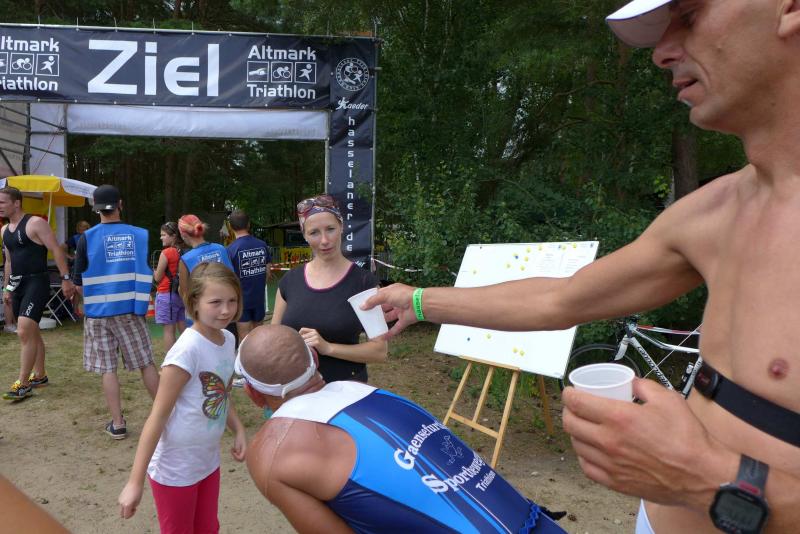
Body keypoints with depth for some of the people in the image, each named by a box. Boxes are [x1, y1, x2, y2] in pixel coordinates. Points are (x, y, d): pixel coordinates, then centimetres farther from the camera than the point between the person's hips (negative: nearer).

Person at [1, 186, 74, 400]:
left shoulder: (35, 223, -9)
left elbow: (56, 250, -12)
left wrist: (65, 279, -17)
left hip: (36, 282, -8)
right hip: (17, 284, 8)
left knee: (24, 332, -15)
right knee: (32, 332, 15)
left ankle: (23, 384, -9)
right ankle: (40, 375, 26)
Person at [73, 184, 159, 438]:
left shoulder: (87, 238, -2)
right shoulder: (140, 235, 1)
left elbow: (79, 282, 1)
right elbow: (149, 275, 4)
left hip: (98, 311, -1)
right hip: (131, 309, 1)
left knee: (108, 368, 6)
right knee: (146, 363, 10)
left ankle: (117, 423, 9)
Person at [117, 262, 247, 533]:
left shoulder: (228, 340, -3)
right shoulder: (188, 349, -26)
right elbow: (157, 416, -22)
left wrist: (239, 431, -2)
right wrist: (135, 481, -20)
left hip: (208, 462, 7)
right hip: (175, 470, -7)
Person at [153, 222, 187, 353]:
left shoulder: (166, 253, -12)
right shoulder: (183, 252, 7)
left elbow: (157, 277, -7)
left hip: (166, 294, -6)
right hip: (182, 294, 7)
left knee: (169, 330, -2)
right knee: (183, 329, 10)